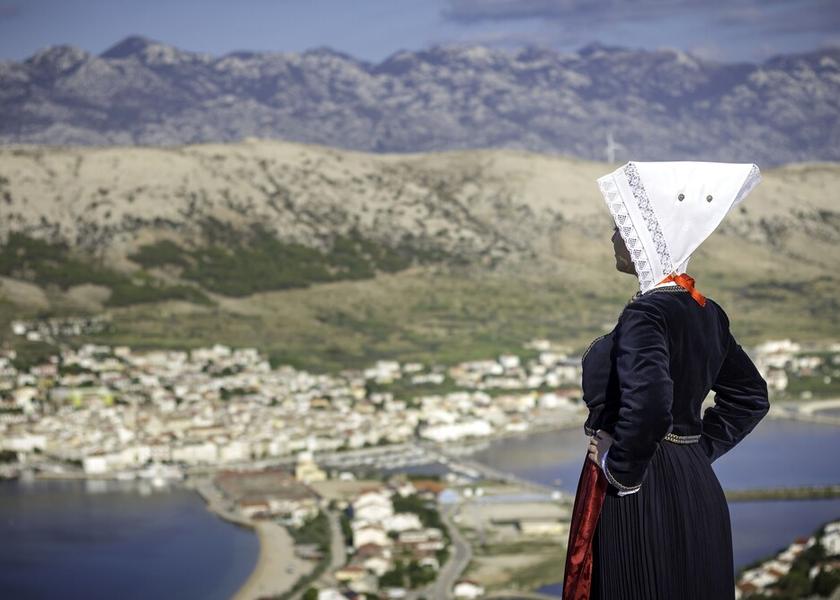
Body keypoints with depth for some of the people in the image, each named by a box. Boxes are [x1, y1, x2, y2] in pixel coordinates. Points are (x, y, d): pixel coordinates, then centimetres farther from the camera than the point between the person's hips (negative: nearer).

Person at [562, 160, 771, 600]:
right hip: (696, 488, 9)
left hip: (640, 496, -9)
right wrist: (700, 448, 15)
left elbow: (648, 407, -34)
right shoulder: (708, 313, 7)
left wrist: (620, 473, -19)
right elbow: (750, 395, 18)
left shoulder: (645, 313, -19)